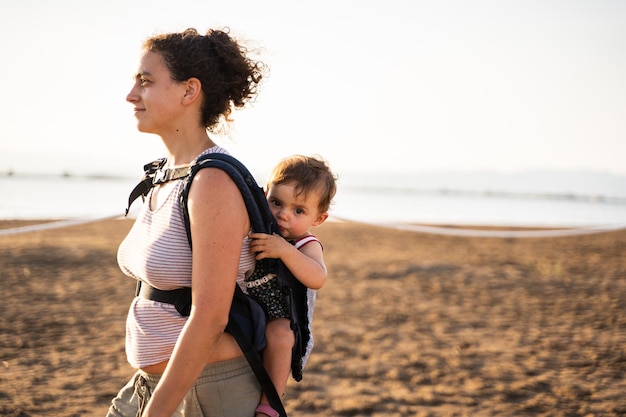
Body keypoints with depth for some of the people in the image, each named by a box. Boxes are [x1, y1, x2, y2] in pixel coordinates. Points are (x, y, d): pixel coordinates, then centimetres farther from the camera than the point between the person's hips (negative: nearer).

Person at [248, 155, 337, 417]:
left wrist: (284, 250, -46)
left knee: (277, 332, -35)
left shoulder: (306, 245, -13)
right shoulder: (258, 233, 2)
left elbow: (317, 279, -36)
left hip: (285, 327, -7)